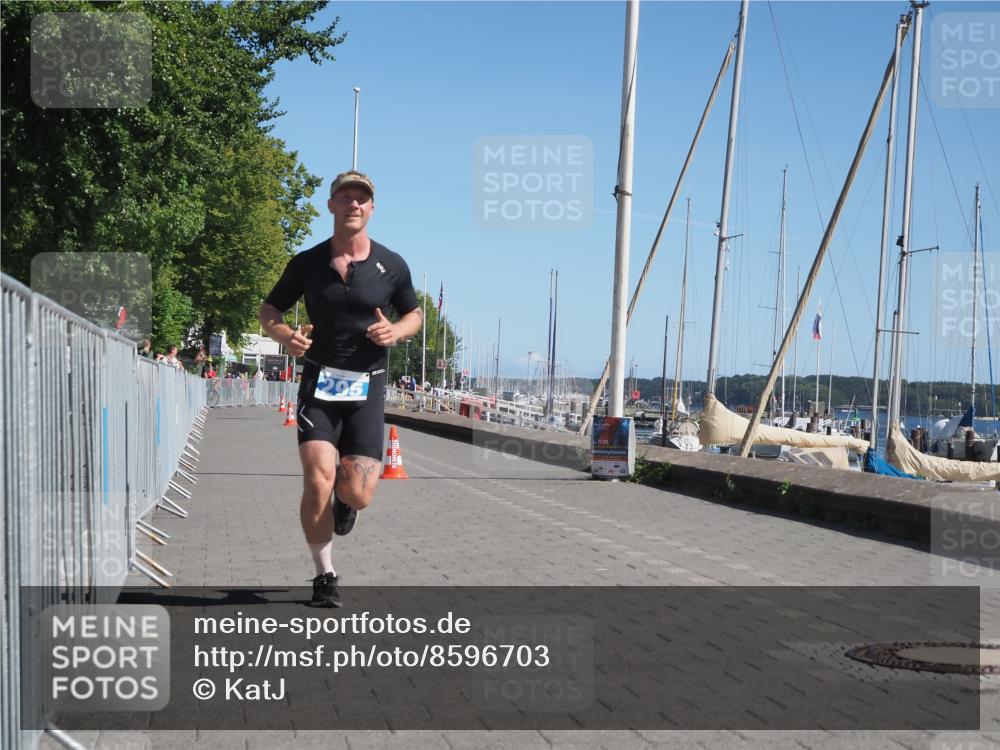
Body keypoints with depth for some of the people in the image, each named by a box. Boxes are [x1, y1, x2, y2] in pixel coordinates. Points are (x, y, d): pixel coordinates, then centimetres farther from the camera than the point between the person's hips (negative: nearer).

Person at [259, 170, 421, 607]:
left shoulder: (391, 266, 3)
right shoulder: (308, 263, 2)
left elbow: (415, 314, 16)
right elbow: (268, 311, 10)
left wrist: (396, 331, -8)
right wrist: (286, 336, -13)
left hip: (367, 388, 1)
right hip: (319, 383, 0)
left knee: (358, 496, -6)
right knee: (318, 482, -16)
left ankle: (344, 496, 35)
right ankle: (324, 576, 5)